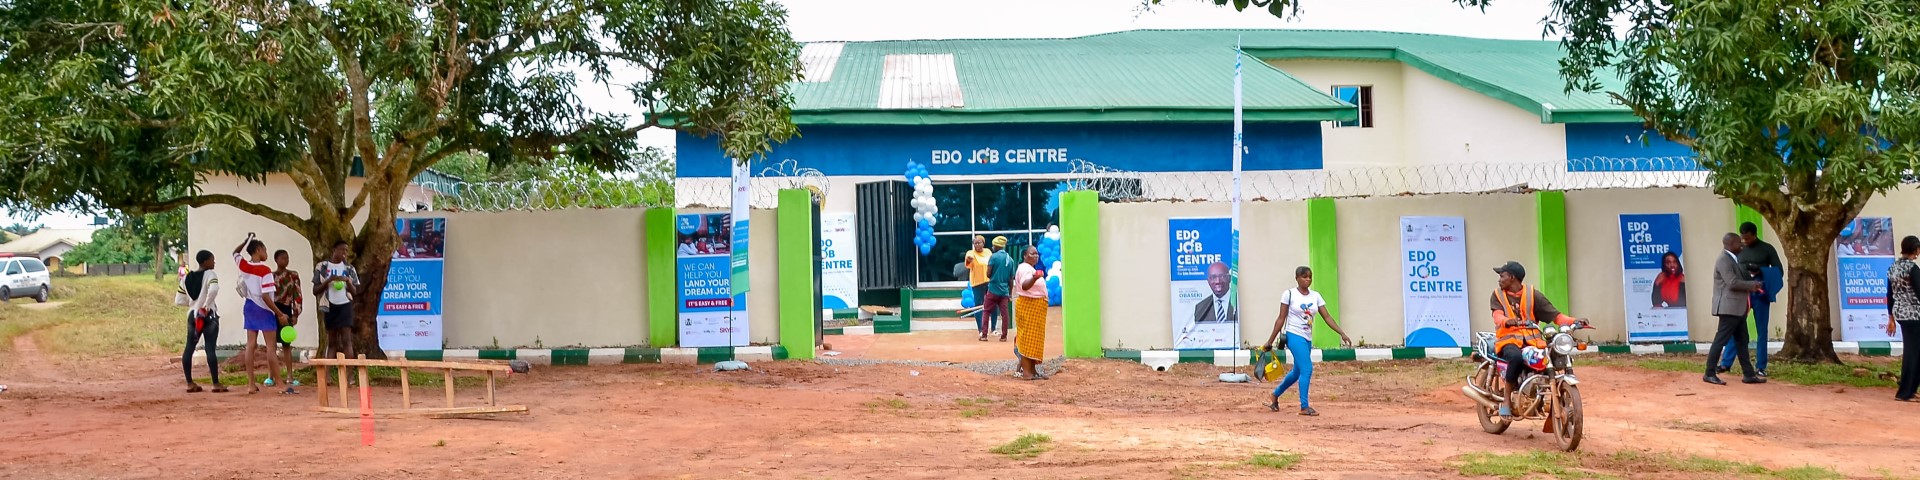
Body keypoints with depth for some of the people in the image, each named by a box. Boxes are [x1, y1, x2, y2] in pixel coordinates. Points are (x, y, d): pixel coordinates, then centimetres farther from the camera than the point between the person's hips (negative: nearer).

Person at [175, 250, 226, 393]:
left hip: (192, 315, 6)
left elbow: (179, 300, 11)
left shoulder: (186, 278, 10)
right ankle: (216, 384, -5)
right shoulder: (209, 274, -9)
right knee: (210, 349, -6)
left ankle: (190, 384, 12)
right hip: (208, 316, -6)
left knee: (189, 348, 10)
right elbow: (213, 289, -30)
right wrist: (206, 305, -18)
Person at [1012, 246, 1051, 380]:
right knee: (1028, 338, -11)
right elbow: (1024, 285, -36)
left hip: (1035, 307, 11)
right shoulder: (1025, 269, -17)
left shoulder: (1030, 268, 17)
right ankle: (1026, 371, -13)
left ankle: (1032, 370, 14)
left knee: (1033, 338, 11)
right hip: (1028, 306, -11)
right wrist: (1035, 278, -53)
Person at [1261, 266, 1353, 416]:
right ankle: (1304, 407, -11)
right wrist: (1270, 341, -6)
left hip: (1308, 339, 6)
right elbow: (1281, 319, -5)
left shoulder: (1316, 296, 7)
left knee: (1297, 373, 16)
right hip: (1294, 336, -6)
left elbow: (1327, 317, 4)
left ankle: (1275, 395, 37)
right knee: (1307, 369, -17)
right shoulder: (1289, 294, -6)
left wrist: (1343, 334, -6)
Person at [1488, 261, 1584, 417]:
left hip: (1532, 340, 2)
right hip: (1509, 340, -2)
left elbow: (1554, 315, 2)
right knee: (1516, 357, -37)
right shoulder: (1498, 295, 9)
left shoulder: (1533, 294, 10)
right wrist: (1508, 321, -34)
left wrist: (1574, 321, -16)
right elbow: (1497, 317, -10)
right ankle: (1507, 399, -22)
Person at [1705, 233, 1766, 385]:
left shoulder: (1734, 259, 18)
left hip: (1738, 308, 10)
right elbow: (1732, 283, -22)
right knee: (1721, 340, -8)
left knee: (1742, 342, 11)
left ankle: (1749, 374, 14)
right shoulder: (1723, 260, -14)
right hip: (1729, 308, -10)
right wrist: (1752, 284, -11)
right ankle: (1709, 374, -5)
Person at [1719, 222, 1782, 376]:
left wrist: (1759, 270, -17)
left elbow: (1779, 271, -2)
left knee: (1761, 332, 3)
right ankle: (1726, 363, 1)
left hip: (1760, 295, -2)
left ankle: (1761, 367, 8)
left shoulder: (1767, 249, 1)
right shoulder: (1739, 249, 8)